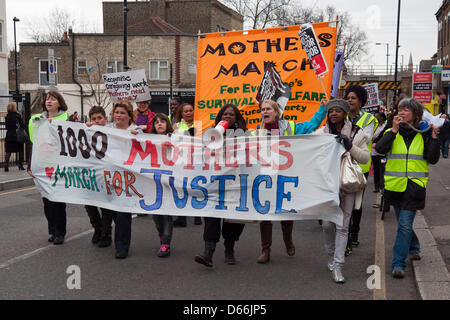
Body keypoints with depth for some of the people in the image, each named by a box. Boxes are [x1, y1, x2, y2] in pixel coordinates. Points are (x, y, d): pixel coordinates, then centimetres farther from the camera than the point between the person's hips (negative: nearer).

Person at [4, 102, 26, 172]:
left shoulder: (7, 117, 1)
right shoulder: (18, 116, -10)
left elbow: (6, 126, 8)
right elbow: (22, 125, -9)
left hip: (9, 136, 2)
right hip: (18, 136, -2)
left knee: (8, 151, 2)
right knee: (20, 151, 12)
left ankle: (6, 165, -10)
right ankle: (21, 165, 16)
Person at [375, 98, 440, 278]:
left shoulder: (423, 135, 3)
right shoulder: (392, 133, 5)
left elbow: (432, 160, -3)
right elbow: (380, 149, -13)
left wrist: (434, 137, -11)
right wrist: (394, 130, -18)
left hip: (415, 186, -2)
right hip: (395, 184, 3)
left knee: (405, 225, -10)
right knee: (403, 223, 17)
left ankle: (398, 263, -6)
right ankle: (414, 247, 43)